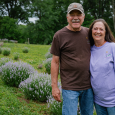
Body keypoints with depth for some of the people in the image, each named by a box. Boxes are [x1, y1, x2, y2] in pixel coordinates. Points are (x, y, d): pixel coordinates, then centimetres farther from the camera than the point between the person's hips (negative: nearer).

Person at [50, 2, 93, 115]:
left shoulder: (88, 33, 7)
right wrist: (54, 86, -6)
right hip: (70, 87, -4)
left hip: (88, 85, 4)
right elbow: (55, 62, -4)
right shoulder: (59, 35, -5)